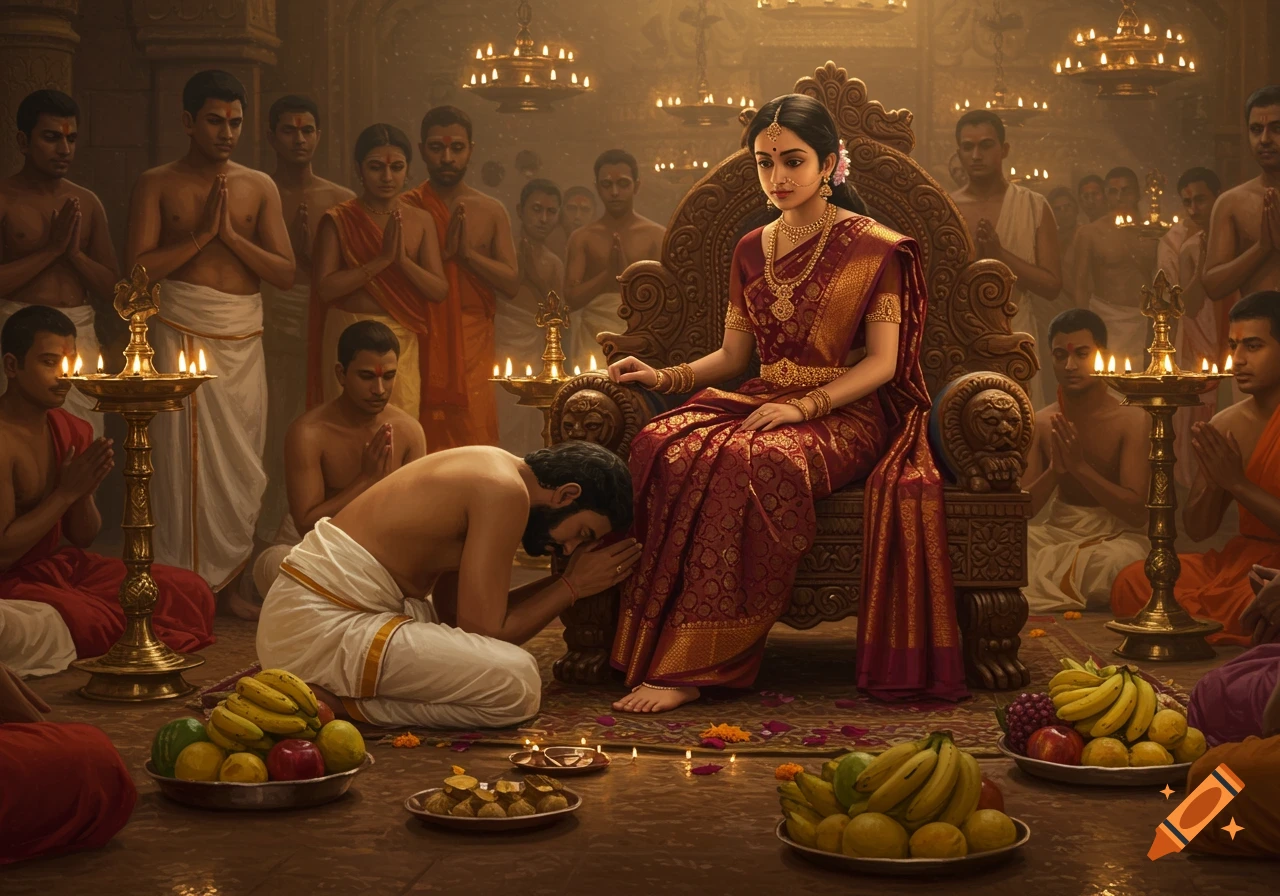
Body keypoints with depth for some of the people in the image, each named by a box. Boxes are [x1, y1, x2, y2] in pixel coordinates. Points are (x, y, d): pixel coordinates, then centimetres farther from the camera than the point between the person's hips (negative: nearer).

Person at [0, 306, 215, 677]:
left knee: (192, 593, -4)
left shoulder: (73, 432, 6)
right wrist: (66, 492, -18)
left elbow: (82, 538, 11)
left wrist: (84, 492, -11)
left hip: (59, 566, 9)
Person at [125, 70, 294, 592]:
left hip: (243, 338, 3)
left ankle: (232, 579, 13)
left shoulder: (260, 187, 12)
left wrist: (232, 235, -7)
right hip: (181, 332, -2)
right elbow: (139, 269, -7)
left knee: (240, 462, 3)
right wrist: (203, 234, -9)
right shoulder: (157, 185, 5)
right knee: (181, 458, -4)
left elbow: (285, 274, 5)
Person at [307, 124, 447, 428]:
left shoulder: (420, 221, 7)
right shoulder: (339, 219, -1)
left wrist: (403, 260, -14)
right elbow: (325, 288, -11)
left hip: (403, 342, 2)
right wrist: (382, 259, -16)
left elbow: (440, 292, 1)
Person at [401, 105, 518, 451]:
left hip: (471, 341, 1)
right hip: (422, 337, -1)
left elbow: (512, 283, 3)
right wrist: (444, 252, -14)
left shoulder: (491, 212, 10)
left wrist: (469, 253, -10)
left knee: (472, 432, -5)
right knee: (422, 441, -4)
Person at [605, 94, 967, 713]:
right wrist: (665, 377, 0)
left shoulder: (874, 249, 0)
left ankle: (692, 666, -35)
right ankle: (661, 657, -32)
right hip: (764, 402, 5)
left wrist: (803, 406, -18)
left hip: (847, 413, -5)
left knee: (753, 461, -39)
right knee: (665, 446, -30)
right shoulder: (752, 251, 16)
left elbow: (882, 362, -5)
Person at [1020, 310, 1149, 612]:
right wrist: (1054, 470, -18)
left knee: (1113, 560, -40)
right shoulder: (1041, 423, 5)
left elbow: (1137, 513, -15)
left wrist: (1080, 467, -22)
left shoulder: (1131, 421, -7)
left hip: (1114, 534, -2)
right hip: (1057, 533, 2)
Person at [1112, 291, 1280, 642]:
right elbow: (1197, 530, 9)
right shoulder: (1225, 425, 8)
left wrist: (1236, 482, -16)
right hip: (1243, 558, 6)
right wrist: (1213, 482, -11)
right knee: (1131, 583, -14)